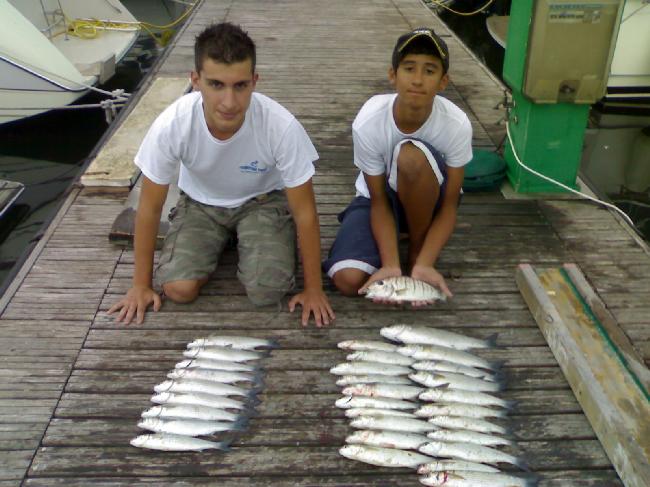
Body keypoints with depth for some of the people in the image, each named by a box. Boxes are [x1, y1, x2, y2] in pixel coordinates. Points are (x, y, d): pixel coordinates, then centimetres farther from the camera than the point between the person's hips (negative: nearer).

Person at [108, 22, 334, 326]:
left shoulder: (282, 126, -35)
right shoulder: (171, 125, -31)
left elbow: (304, 211, -22)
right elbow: (150, 207, -16)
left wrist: (313, 289, -17)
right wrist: (141, 285, -8)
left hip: (262, 200, -1)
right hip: (201, 202, 1)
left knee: (267, 292, -19)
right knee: (178, 288, -16)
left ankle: (241, 241, 13)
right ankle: (223, 241, 14)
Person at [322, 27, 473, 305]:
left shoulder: (457, 125, -27)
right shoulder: (368, 123, -28)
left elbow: (450, 206, -20)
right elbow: (379, 202, -19)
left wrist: (423, 265, -34)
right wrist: (391, 266, -31)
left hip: (427, 199, 0)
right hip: (380, 196, 1)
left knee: (411, 154, -37)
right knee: (348, 280, -24)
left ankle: (418, 251, -12)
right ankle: (398, 256, 11)